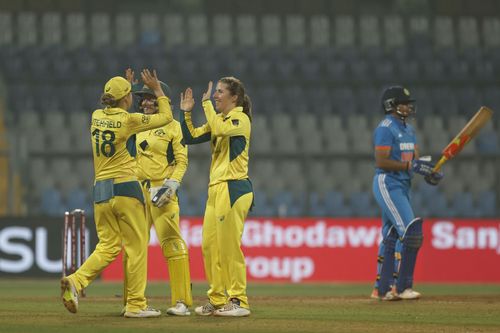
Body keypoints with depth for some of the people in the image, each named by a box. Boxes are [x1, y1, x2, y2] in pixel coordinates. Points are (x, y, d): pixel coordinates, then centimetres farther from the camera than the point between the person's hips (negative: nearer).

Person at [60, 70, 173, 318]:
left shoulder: (96, 117, 7)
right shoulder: (128, 120, -9)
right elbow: (166, 117, 1)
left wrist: (124, 87, 34)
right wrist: (157, 90, 9)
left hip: (100, 191, 6)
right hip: (125, 188, -6)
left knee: (108, 246, 10)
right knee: (136, 246, 3)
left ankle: (76, 281, -13)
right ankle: (135, 304, 4)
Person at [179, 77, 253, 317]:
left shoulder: (241, 119, -6)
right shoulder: (219, 120, 20)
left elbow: (219, 129, -25)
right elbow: (190, 137, 18)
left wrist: (207, 104, -14)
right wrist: (186, 112, 8)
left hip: (233, 188, -9)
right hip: (216, 189, 9)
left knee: (229, 245, -10)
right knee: (209, 245, 7)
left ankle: (238, 301, -6)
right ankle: (217, 300, 14)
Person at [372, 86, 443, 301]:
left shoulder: (408, 129, 16)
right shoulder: (386, 128, -13)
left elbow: (415, 159, 12)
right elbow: (381, 162, -19)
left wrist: (428, 172, -7)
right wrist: (410, 165, -23)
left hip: (402, 186, 10)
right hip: (387, 185, -10)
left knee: (390, 238, 10)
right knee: (412, 232, -17)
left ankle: (384, 289, 13)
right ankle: (403, 286, -14)